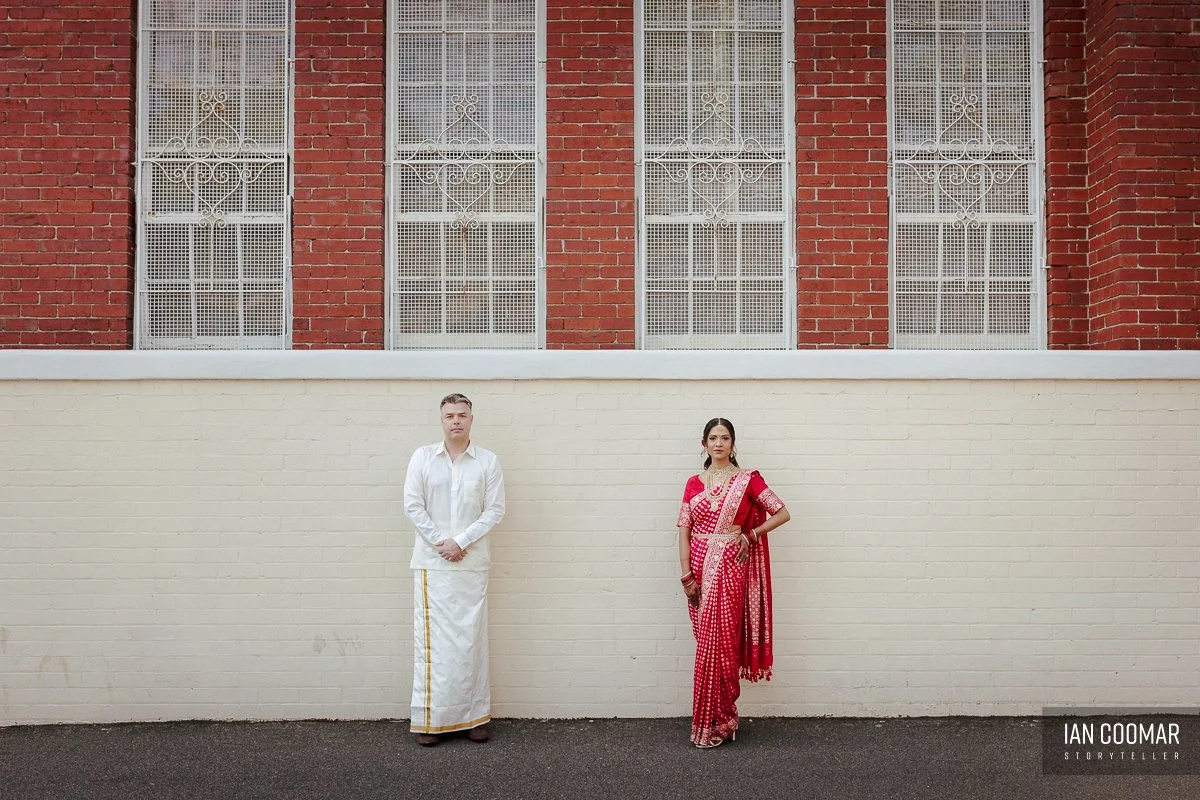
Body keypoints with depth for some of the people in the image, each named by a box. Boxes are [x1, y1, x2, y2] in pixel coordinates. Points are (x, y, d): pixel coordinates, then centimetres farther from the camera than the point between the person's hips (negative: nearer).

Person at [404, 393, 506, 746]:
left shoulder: (488, 461, 2)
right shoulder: (422, 457, 3)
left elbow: (495, 509, -1)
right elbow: (412, 505, -1)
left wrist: (461, 542, -10)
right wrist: (441, 542, -8)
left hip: (472, 563, 0)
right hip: (432, 562, 0)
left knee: (472, 639, 4)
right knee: (433, 639, 1)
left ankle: (475, 715, 13)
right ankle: (429, 718, 8)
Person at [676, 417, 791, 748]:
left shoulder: (748, 480, 0)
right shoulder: (693, 484, 7)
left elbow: (782, 513, 2)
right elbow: (684, 531, 3)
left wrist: (750, 535, -4)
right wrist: (686, 575, -5)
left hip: (729, 566, -3)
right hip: (700, 566, 3)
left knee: (719, 642, -5)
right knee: (708, 641, 7)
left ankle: (715, 722, 8)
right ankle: (721, 717, 20)